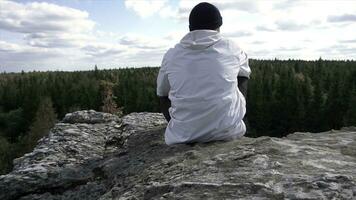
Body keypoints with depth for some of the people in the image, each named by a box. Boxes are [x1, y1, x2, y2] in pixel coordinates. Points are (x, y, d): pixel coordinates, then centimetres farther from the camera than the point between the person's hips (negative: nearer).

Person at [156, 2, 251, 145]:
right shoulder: (231, 49, -2)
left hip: (183, 136, 1)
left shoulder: (171, 55, -1)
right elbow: (245, 72, 19)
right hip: (228, 132, 0)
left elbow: (162, 93, 11)